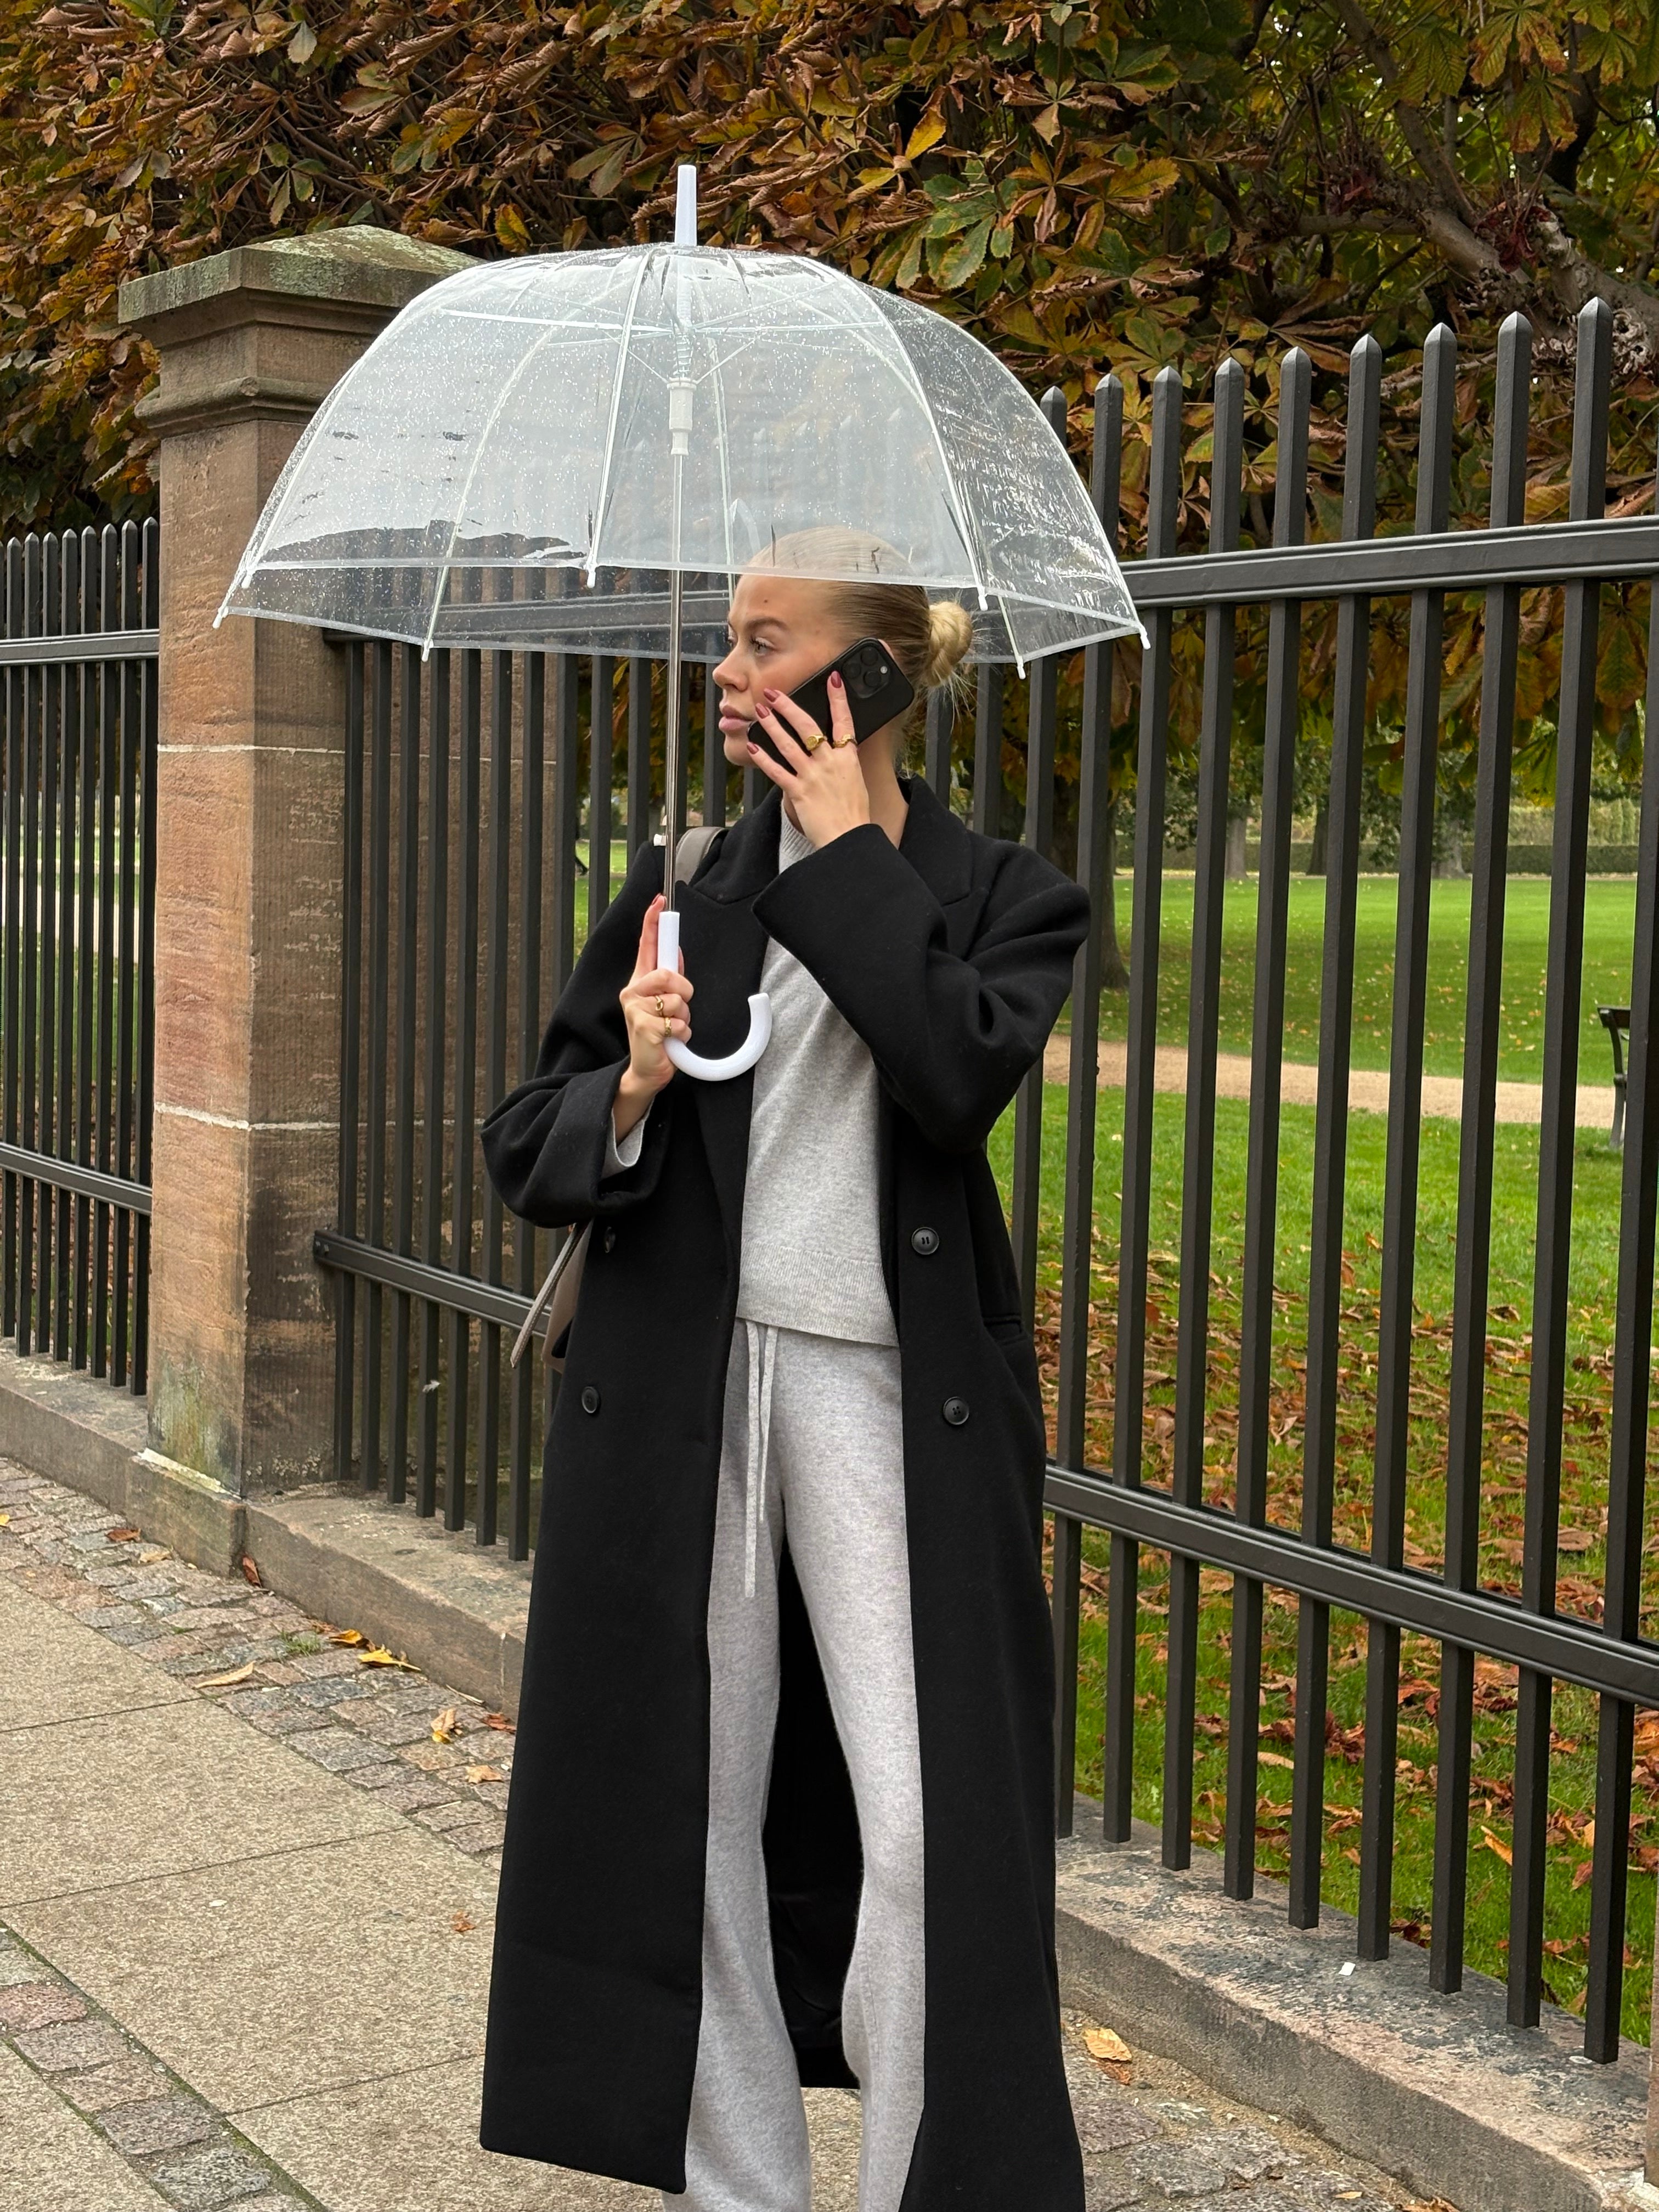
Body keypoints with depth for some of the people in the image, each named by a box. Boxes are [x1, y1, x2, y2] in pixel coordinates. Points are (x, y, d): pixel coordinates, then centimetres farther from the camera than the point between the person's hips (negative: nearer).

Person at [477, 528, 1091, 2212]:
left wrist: (846, 853, -11)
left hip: (888, 1395, -2)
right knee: (697, 1809, 10)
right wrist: (630, 1095, -13)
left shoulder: (998, 895, 2)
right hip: (681, 1391, 3)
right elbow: (526, 1147, 9)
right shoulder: (679, 888, 7)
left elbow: (963, 1075, -19)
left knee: (928, 1832, -4)